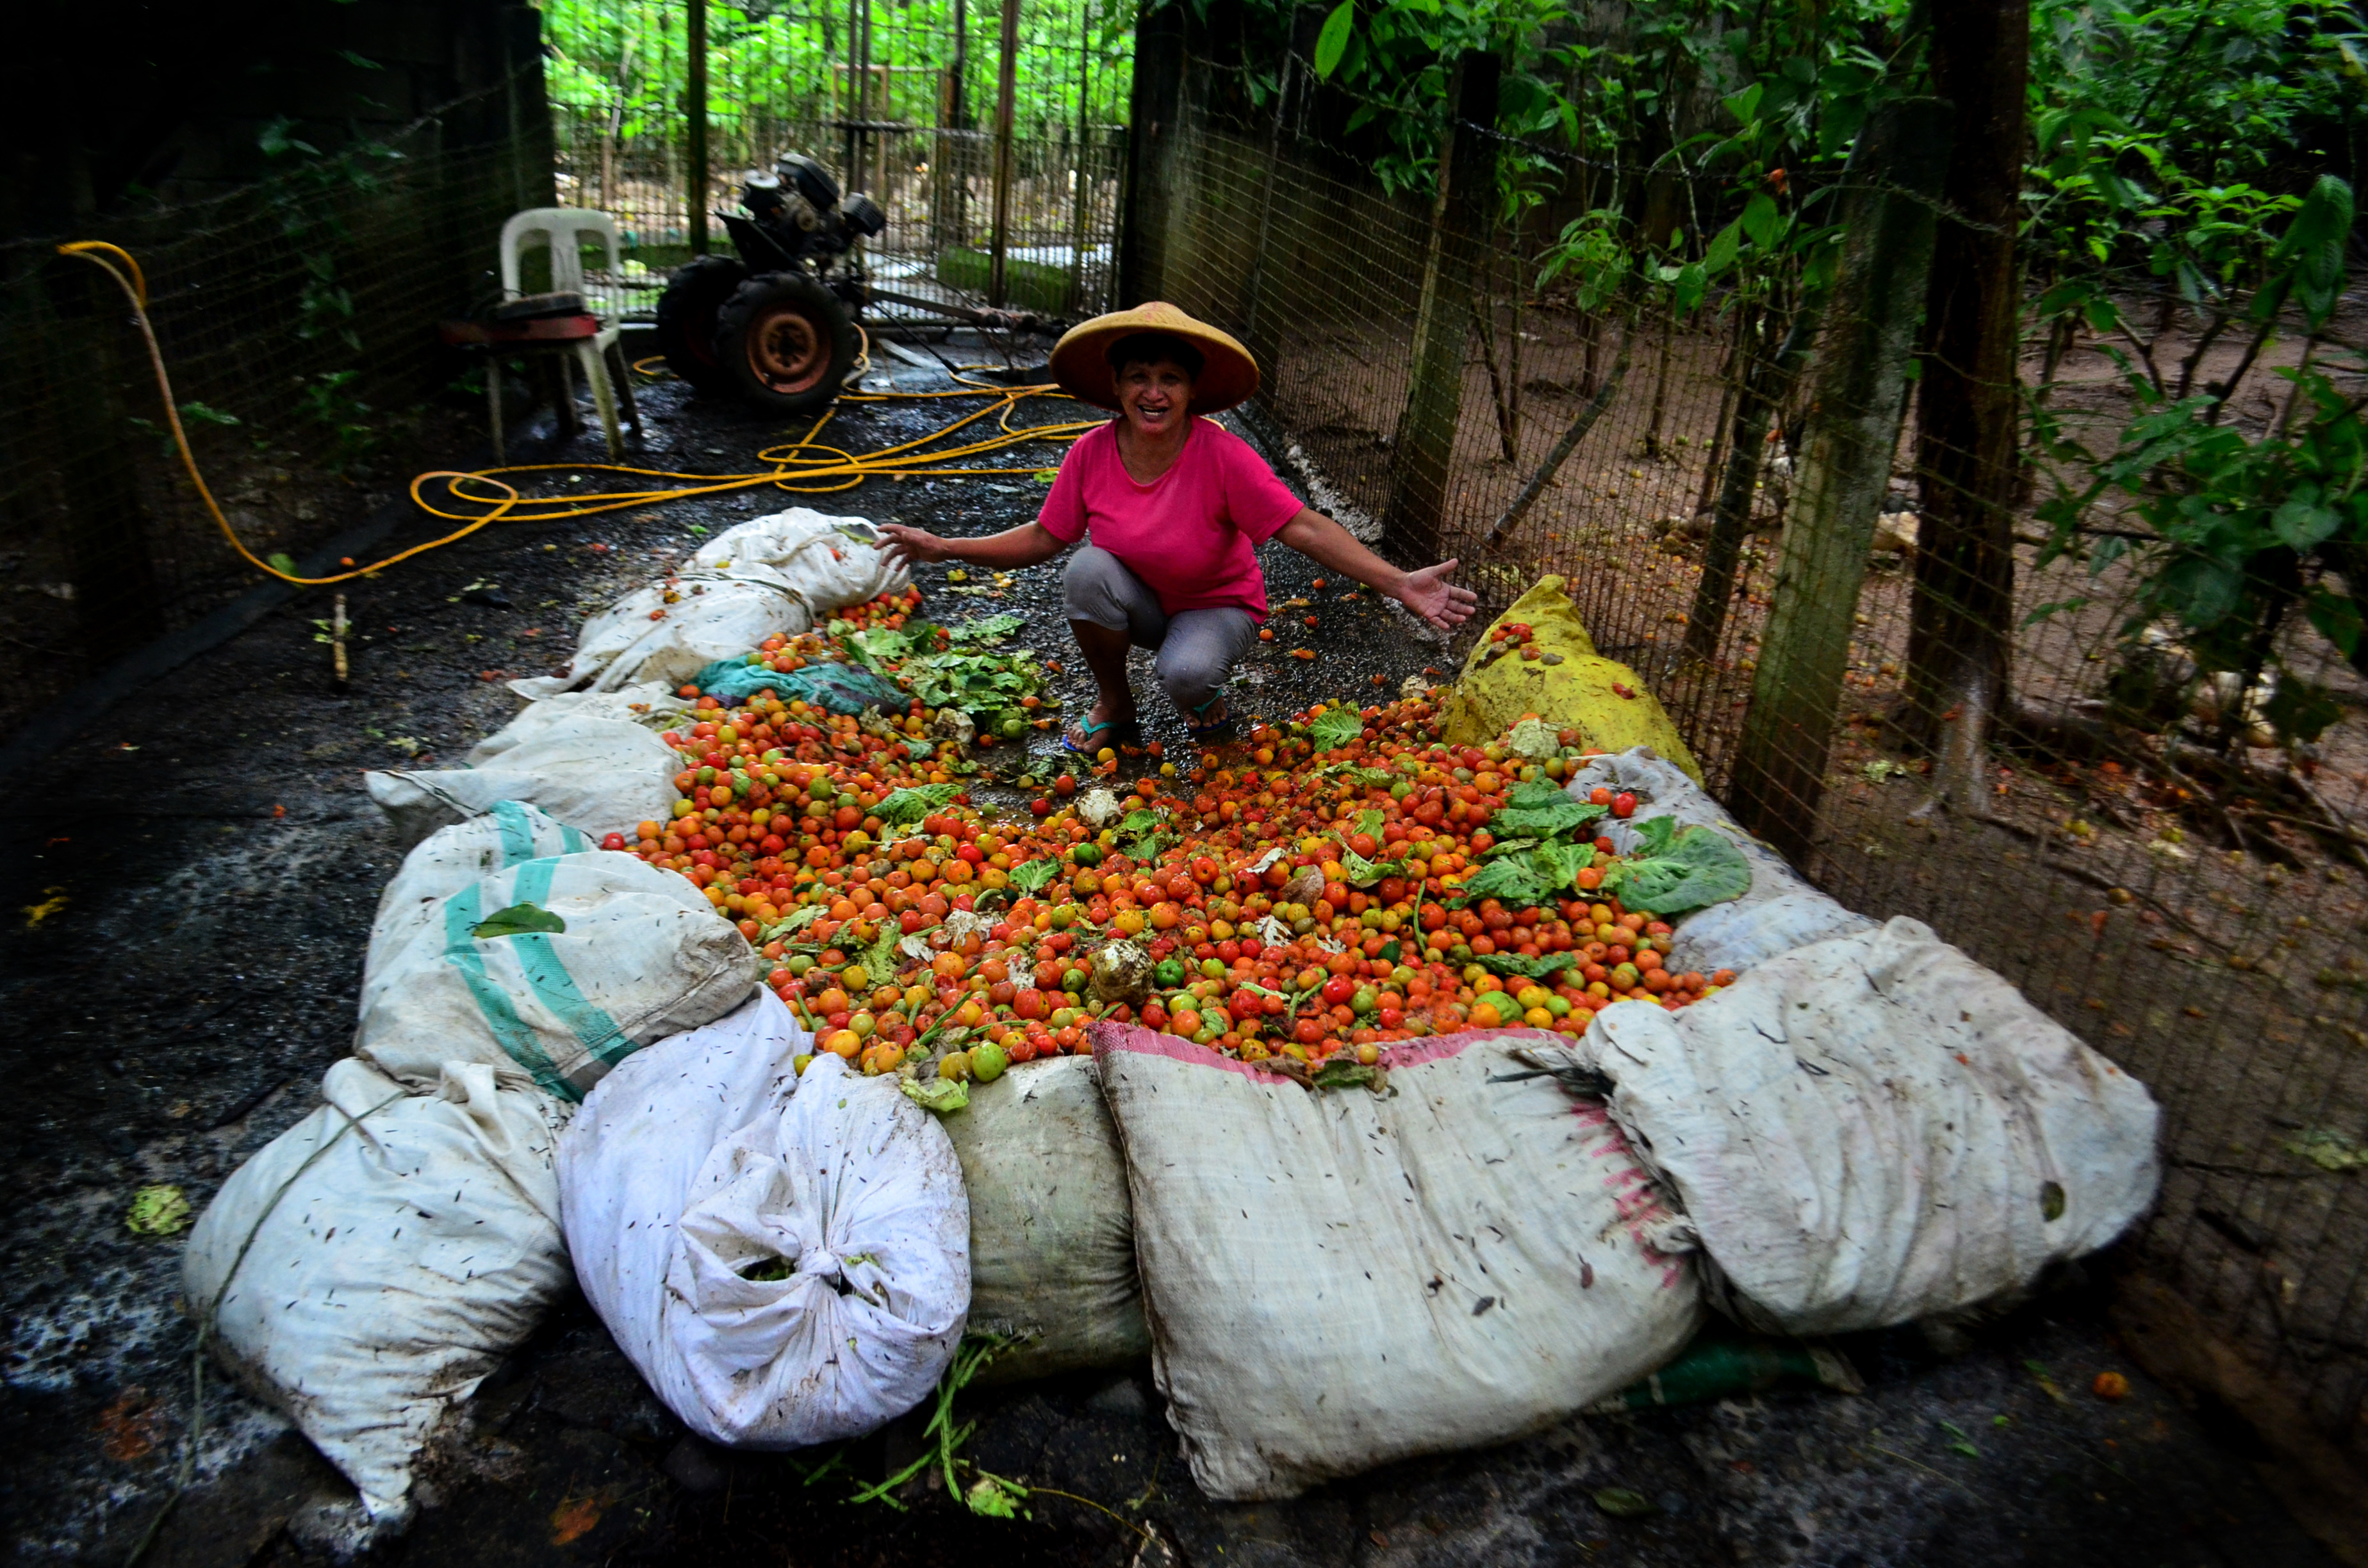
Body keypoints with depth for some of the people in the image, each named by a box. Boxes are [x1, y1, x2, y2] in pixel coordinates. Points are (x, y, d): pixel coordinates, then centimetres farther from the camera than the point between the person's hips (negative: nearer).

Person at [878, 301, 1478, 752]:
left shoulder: (1224, 457, -24)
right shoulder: (1091, 454, -14)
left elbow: (1306, 529, -26)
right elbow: (1044, 537, -2)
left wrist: (1399, 584, -36)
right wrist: (945, 548, -8)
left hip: (1216, 606, -3)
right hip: (1136, 604, 4)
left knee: (1186, 673, -36)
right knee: (1088, 567, -29)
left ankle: (1206, 701, 6)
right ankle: (1114, 708, -4)